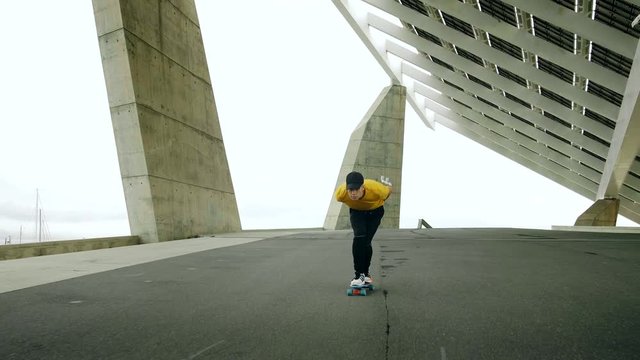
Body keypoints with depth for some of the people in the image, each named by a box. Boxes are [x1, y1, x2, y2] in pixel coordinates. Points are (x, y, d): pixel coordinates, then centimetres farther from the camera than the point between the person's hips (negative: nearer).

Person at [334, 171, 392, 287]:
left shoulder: (376, 189, -41)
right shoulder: (340, 193, -34)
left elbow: (388, 190, -15)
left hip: (375, 211, -1)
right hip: (356, 211, 1)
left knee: (366, 241, -9)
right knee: (359, 237, -21)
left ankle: (365, 273, 14)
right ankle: (359, 274, -13)